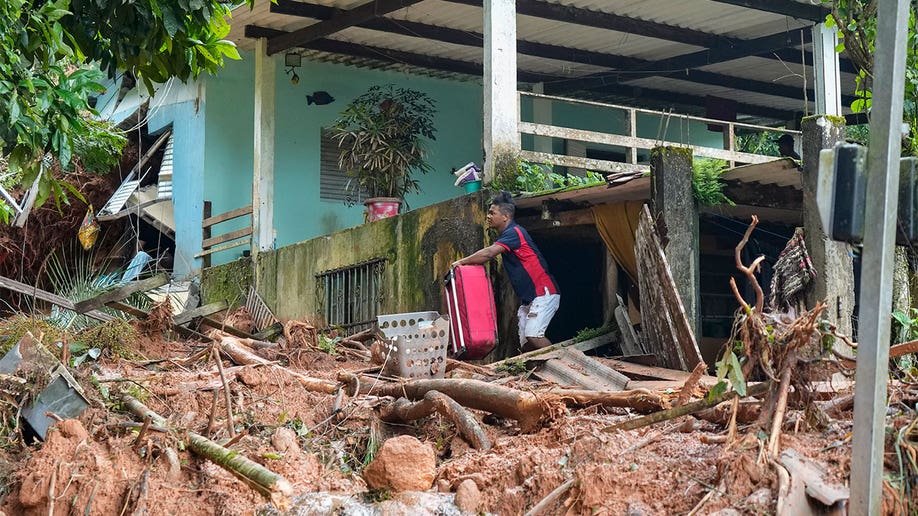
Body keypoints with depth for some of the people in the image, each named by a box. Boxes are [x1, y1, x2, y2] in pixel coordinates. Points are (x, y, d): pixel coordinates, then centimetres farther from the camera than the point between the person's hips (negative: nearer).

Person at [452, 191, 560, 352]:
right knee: (525, 344, 4)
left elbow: (488, 254, -24)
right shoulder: (506, 235, 17)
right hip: (528, 298, 10)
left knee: (533, 336, -24)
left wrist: (461, 262, -15)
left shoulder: (513, 232, -15)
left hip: (543, 293, -10)